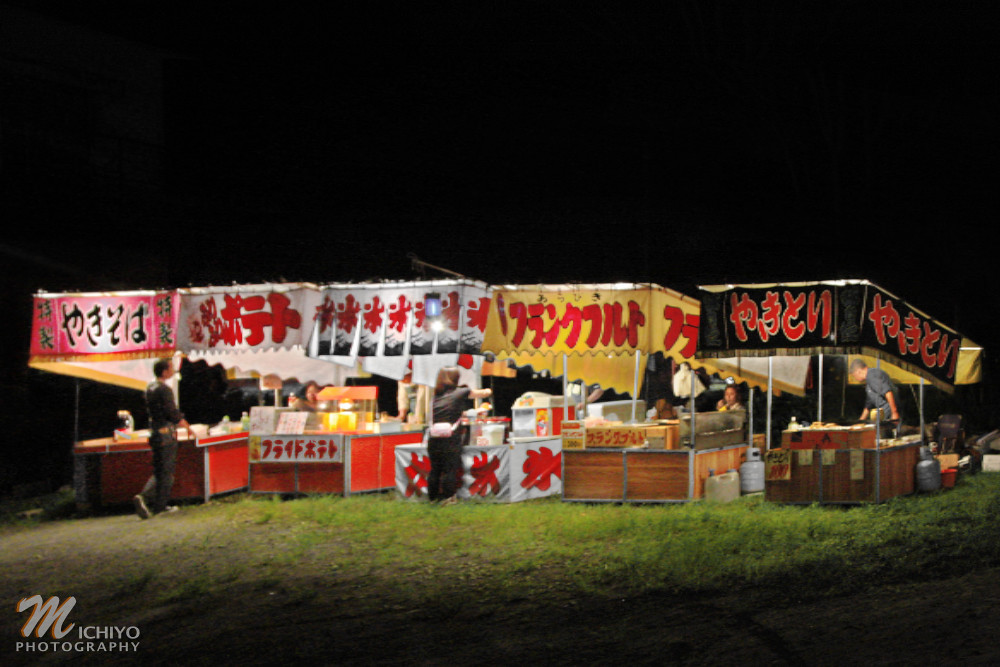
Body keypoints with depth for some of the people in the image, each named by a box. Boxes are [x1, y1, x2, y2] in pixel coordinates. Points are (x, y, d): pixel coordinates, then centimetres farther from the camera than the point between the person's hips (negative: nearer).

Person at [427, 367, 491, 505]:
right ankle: (447, 497, 2)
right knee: (450, 468, 2)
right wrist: (488, 391, 41)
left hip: (434, 439, 4)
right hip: (451, 437, -4)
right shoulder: (460, 392, 3)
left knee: (434, 469, 11)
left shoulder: (435, 394, 12)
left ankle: (433, 497, 16)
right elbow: (483, 393, 16)